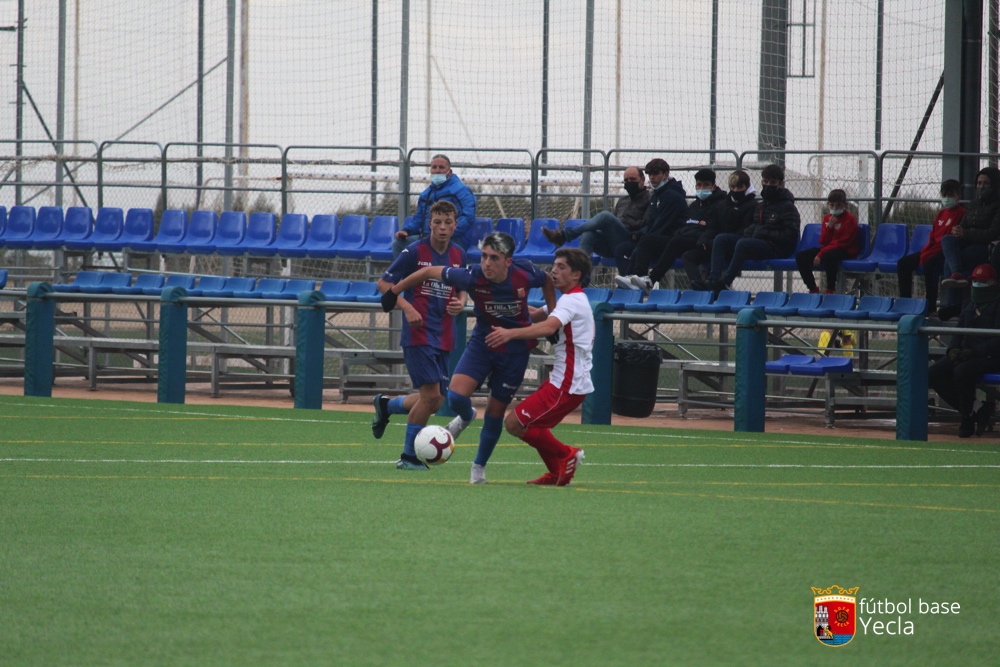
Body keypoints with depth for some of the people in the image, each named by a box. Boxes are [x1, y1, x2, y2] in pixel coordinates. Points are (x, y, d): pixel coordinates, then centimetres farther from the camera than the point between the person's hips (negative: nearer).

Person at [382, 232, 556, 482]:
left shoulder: (525, 275, -23)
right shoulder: (472, 277, -25)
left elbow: (548, 280, 3)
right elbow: (429, 272, -11)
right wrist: (394, 291, -3)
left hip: (515, 349, 0)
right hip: (482, 342, 0)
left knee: (496, 411, 7)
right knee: (456, 396, -19)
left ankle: (479, 467, 28)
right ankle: (466, 417, 20)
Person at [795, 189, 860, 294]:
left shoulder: (850, 219, -8)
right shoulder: (827, 218, 12)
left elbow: (842, 242, -16)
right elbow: (823, 241, 8)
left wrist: (820, 254, -22)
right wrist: (829, 227, -11)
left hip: (846, 251, -7)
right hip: (828, 248, 7)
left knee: (828, 256, -41)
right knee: (801, 257, -9)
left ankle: (830, 290, -27)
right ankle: (813, 289, -4)